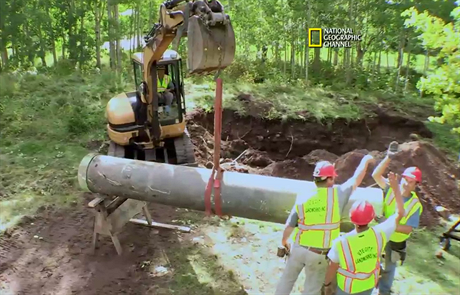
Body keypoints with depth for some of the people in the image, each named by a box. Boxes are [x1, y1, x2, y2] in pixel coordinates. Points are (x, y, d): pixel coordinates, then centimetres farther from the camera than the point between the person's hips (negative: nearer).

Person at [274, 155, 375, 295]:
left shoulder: (302, 198, -8)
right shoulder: (338, 194, -14)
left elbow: (289, 226, -2)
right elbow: (356, 179, 2)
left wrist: (284, 241, 17)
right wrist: (365, 160, 20)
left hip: (299, 248, 2)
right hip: (319, 255, -2)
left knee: (287, 278, 23)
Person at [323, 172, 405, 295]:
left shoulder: (341, 242, -34)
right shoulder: (379, 234, -29)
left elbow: (332, 268, -19)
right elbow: (400, 213, -15)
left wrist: (327, 285, 0)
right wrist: (395, 187, -13)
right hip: (369, 285, 3)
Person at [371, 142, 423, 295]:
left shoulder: (415, 205, -21)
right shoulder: (391, 190, -16)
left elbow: (408, 229, -23)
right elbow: (376, 175, -29)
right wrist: (389, 157, -39)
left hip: (396, 241, -2)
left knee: (389, 267, 21)